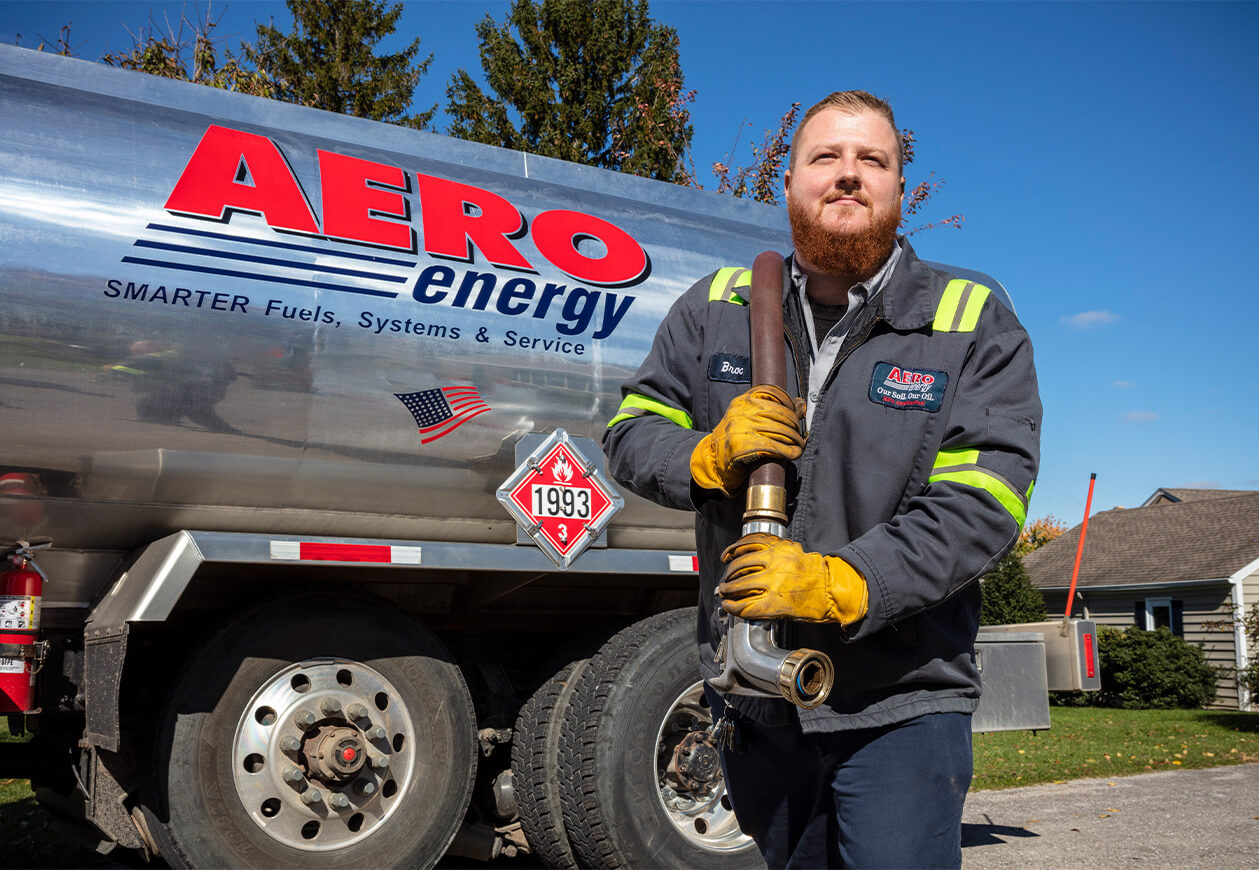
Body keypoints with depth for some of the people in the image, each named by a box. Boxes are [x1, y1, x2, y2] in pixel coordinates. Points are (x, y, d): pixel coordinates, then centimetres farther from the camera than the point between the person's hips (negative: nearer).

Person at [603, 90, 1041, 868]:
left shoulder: (974, 324, -3)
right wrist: (710, 456, -14)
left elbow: (984, 500, -13)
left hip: (902, 705, -3)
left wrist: (838, 584, -24)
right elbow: (631, 433, 9)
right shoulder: (717, 308, 7)